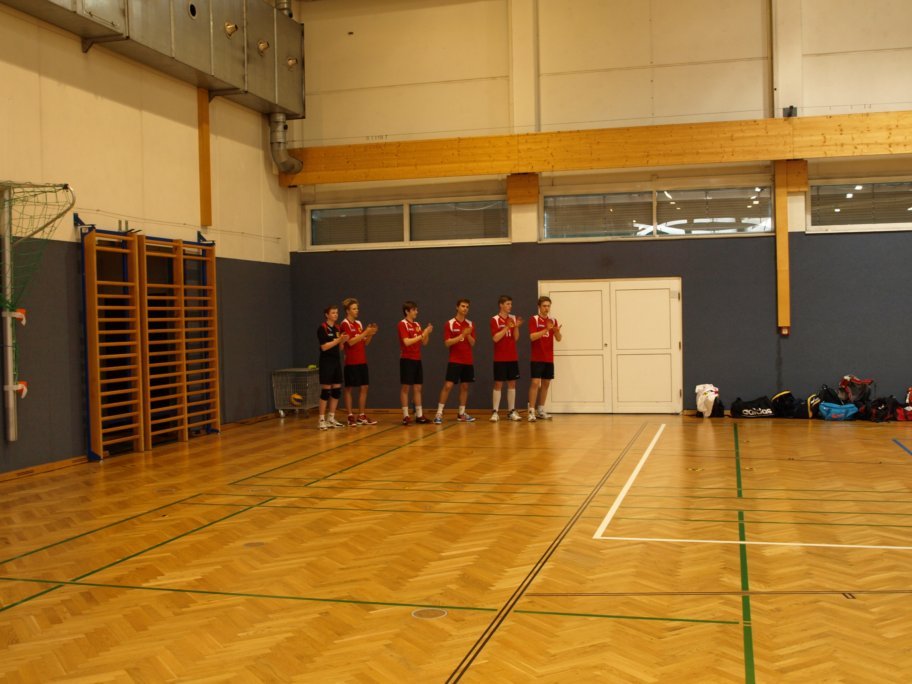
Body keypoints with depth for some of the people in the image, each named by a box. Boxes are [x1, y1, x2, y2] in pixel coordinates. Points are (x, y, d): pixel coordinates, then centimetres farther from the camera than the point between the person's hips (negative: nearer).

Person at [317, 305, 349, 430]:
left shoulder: (338, 328, 12)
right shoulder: (322, 328, -9)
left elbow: (339, 348, 14)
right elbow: (324, 347, -17)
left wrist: (343, 341, -6)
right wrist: (338, 340, -20)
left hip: (337, 361, 7)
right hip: (326, 362, -7)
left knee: (337, 390, 7)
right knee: (325, 391, -6)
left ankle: (331, 418, 15)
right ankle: (322, 420, -1)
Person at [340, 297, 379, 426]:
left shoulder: (359, 323, 14)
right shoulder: (345, 324, -7)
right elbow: (350, 342, -18)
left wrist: (371, 334, -1)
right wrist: (365, 332, -18)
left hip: (362, 361, 7)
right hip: (351, 362, -7)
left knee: (364, 388, 7)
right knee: (349, 389, -1)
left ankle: (361, 416, 14)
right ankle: (350, 417, 3)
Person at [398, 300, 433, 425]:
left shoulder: (417, 325, 12)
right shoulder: (403, 324, -8)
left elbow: (424, 343, 12)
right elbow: (406, 342, -19)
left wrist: (427, 333, -5)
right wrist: (422, 335, -18)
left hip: (417, 360, 7)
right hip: (407, 359, -7)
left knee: (417, 388, 7)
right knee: (405, 388, -3)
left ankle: (419, 415, 10)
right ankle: (405, 416, 0)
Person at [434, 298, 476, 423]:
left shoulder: (470, 324, 7)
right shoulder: (450, 323, -4)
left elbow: (472, 343, 4)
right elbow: (447, 343, -11)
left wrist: (468, 335, -15)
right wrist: (461, 335, -20)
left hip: (468, 361, 4)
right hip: (455, 361, -4)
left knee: (465, 386, 7)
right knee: (448, 385, -10)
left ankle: (461, 414, 15)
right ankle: (439, 413, -6)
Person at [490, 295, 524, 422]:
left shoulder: (513, 318, 8)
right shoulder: (495, 320, -6)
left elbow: (515, 338, 5)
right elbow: (495, 338, -15)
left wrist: (516, 327, -11)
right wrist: (507, 327, -20)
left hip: (512, 357, 5)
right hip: (500, 358, -5)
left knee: (512, 383, 6)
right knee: (498, 383, -3)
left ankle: (511, 411, 11)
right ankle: (495, 412, 0)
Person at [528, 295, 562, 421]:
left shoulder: (553, 321, 9)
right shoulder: (534, 319, -5)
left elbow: (558, 339, 3)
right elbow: (532, 337, -17)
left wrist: (557, 331, -19)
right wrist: (546, 330, -27)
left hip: (549, 358, 5)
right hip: (537, 358, -5)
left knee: (546, 384, 9)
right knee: (535, 383, -11)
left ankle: (541, 411, 18)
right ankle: (531, 412, -10)